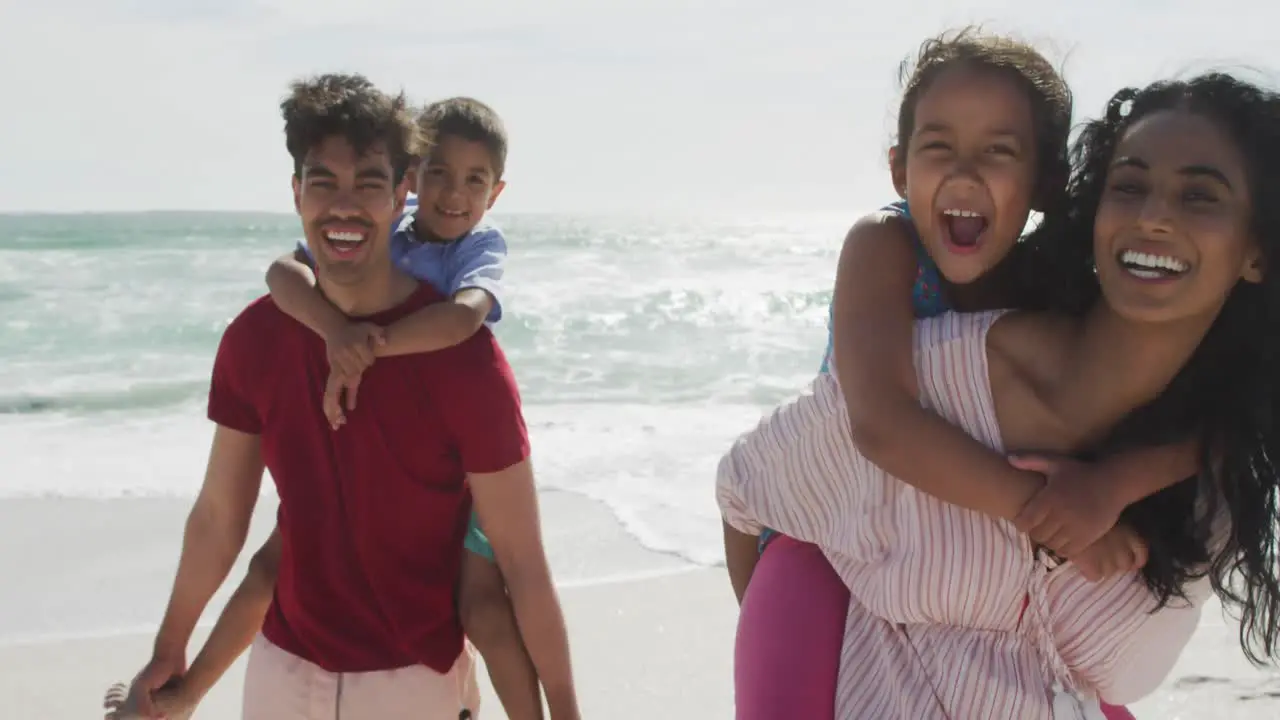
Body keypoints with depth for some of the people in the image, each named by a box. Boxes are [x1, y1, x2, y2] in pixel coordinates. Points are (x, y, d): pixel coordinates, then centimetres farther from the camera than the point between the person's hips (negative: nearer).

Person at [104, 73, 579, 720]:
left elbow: (523, 561, -17)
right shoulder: (254, 339, -5)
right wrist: (169, 649, 15)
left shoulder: (463, 355, -19)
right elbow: (219, 513, 7)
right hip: (281, 667, 4)